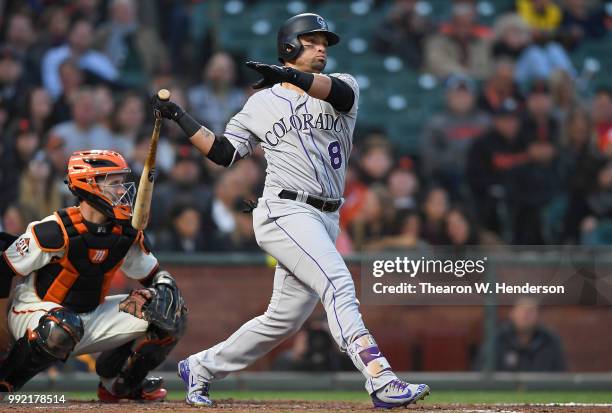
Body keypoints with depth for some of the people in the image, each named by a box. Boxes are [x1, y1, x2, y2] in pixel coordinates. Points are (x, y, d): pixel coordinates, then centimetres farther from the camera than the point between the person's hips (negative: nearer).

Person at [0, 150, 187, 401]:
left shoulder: (127, 234, -1)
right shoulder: (55, 231, -22)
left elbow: (154, 275, 12)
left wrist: (166, 289, -10)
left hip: (91, 317, 7)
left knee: (169, 316, -3)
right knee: (63, 329, -43)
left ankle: (117, 382, 16)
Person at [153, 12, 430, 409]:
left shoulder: (341, 85, 13)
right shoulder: (262, 103, 11)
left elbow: (340, 92, -14)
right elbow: (223, 152, 13)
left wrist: (293, 77, -32)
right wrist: (181, 118, 7)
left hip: (326, 220, 5)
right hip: (285, 211, -5)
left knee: (284, 319, 10)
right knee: (339, 284, -25)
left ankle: (200, 367, 27)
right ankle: (381, 380, -38)